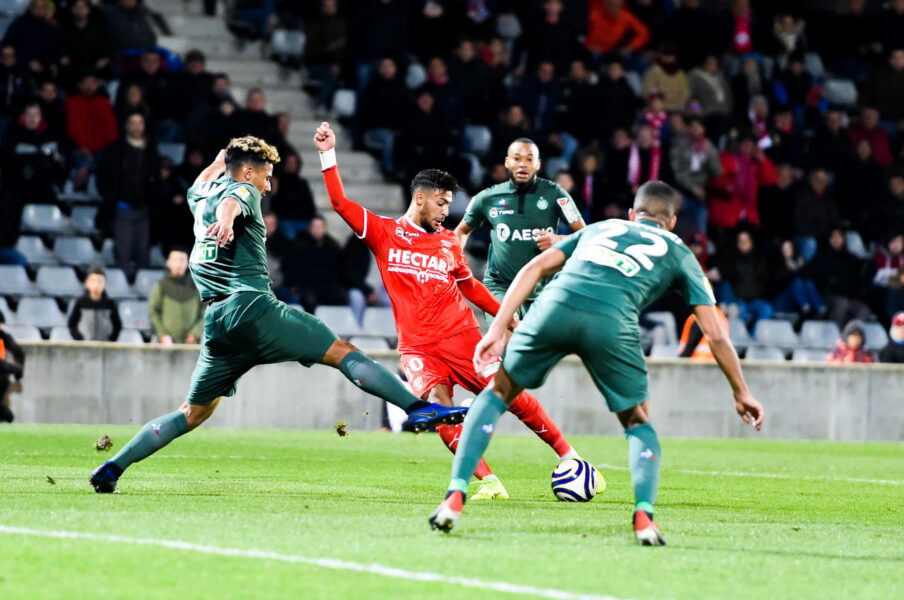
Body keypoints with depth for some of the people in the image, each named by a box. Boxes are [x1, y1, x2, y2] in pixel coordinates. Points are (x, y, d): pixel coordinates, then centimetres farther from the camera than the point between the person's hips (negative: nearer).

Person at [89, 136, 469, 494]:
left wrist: (220, 161, 60)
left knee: (194, 412, 13)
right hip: (254, 308, -7)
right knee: (343, 353, -8)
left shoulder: (201, 199, 24)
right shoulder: (242, 191, 4)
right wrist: (227, 220, -43)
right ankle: (417, 408, -21)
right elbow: (230, 203, -22)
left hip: (217, 323, 7)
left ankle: (111, 469, 5)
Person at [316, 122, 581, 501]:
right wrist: (328, 154, -7)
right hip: (417, 347, -2)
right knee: (439, 407, -24)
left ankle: (568, 456, 9)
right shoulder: (384, 233, 5)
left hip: (461, 338, 2)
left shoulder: (449, 242, 13)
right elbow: (340, 202, 0)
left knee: (513, 397, -4)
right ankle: (488, 482, -22)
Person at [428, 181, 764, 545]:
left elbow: (534, 268, 21)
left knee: (497, 393, 23)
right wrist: (741, 392, 35)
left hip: (555, 306, 1)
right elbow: (714, 334, 25)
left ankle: (455, 497, 9)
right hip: (612, 321, -1)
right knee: (638, 424, 22)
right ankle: (644, 514, -2)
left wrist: (497, 330, 16)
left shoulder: (600, 228, 36)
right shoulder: (677, 252, 30)